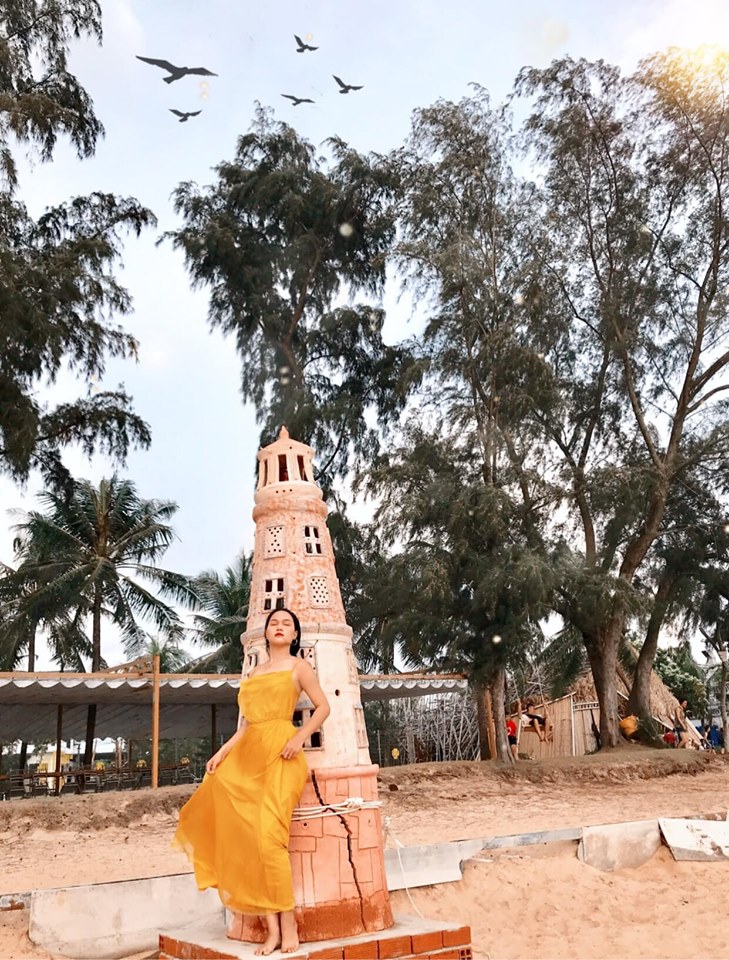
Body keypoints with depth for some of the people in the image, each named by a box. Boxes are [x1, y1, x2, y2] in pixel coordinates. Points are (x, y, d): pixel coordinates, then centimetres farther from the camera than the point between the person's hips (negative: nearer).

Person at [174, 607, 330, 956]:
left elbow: (323, 707, 3)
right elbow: (246, 723, 18)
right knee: (245, 834, -4)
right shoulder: (254, 672, 20)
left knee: (267, 835, -14)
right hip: (248, 755, 6)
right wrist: (221, 753, 7)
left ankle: (287, 923, -3)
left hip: (279, 755, -5)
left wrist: (300, 737, -11)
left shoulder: (298, 666, 7)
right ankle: (272, 927, 1)